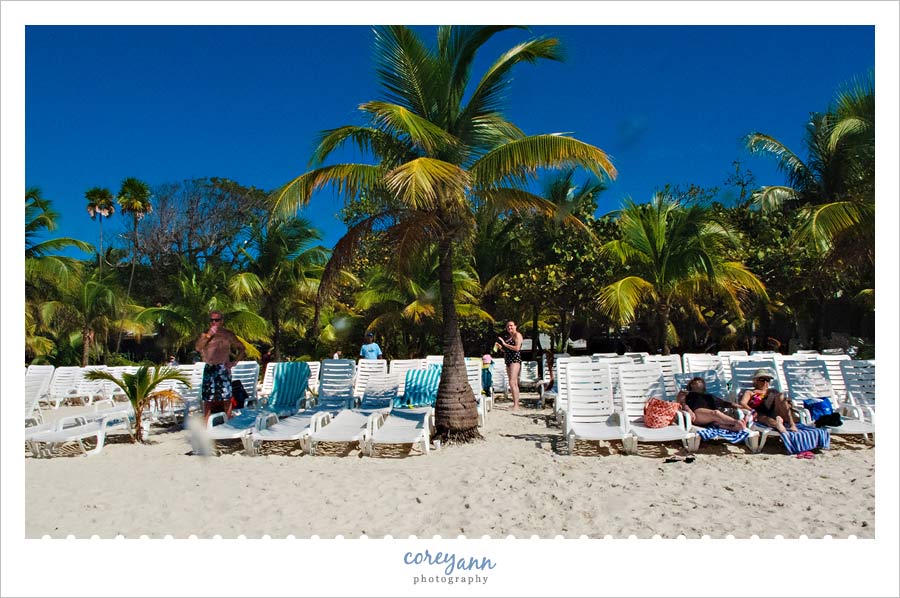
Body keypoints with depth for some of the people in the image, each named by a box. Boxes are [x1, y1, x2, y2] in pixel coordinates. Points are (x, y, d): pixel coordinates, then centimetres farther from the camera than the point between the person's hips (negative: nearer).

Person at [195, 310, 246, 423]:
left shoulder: (228, 334, 3)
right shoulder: (205, 334, 9)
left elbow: (242, 348, 7)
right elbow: (197, 347, -8)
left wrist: (234, 362, -1)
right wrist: (209, 335, -15)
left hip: (223, 368, -2)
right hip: (209, 368, 3)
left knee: (226, 397, -3)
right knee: (207, 397, 6)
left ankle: (229, 421, 5)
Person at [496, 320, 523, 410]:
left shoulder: (517, 335, -4)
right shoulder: (508, 337, 20)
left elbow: (517, 348, -17)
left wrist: (505, 344, -13)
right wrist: (501, 347, 8)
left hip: (515, 360, -9)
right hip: (508, 361, 9)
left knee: (512, 383, -17)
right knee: (514, 384, 9)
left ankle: (516, 405, -17)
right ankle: (515, 404, 11)